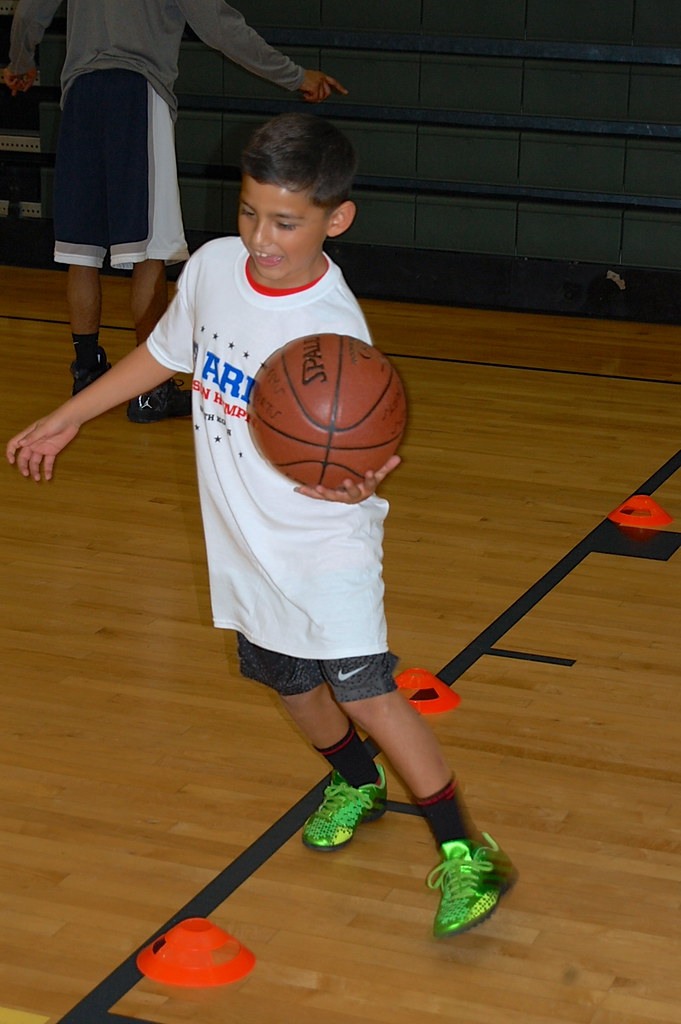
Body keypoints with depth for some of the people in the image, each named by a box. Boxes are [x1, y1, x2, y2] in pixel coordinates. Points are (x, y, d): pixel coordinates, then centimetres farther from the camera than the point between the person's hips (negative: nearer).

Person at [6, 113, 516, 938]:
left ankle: (464, 851, -1)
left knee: (362, 690, -13)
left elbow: (353, 463, -24)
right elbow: (164, 354, 10)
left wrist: (354, 483, -48)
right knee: (290, 684, 19)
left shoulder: (335, 329, -26)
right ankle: (356, 784, 47)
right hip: (244, 539, 6)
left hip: (324, 540, -6)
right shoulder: (212, 266, -8)